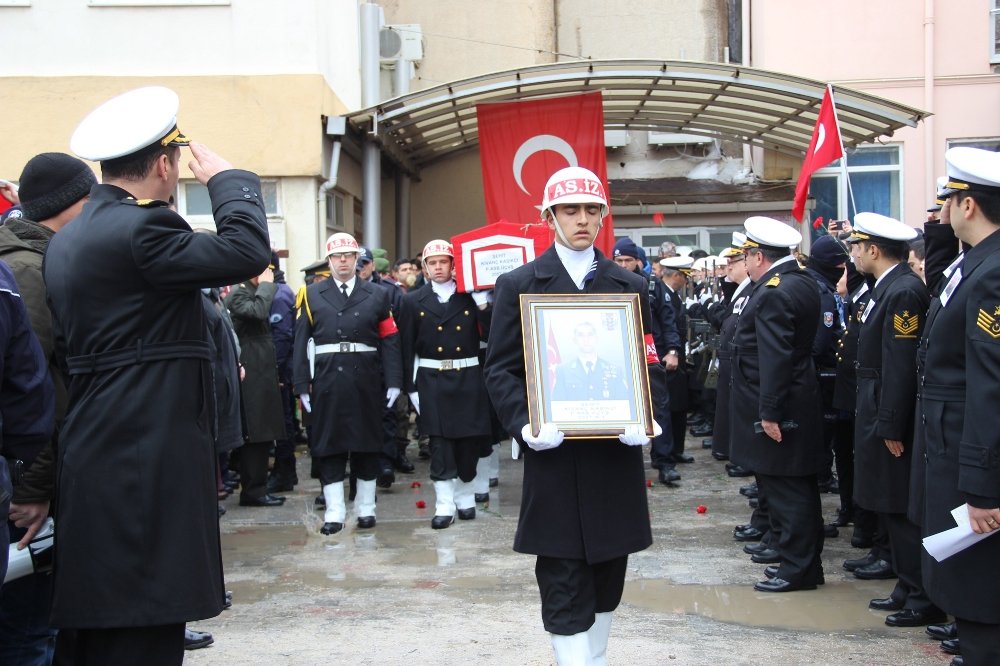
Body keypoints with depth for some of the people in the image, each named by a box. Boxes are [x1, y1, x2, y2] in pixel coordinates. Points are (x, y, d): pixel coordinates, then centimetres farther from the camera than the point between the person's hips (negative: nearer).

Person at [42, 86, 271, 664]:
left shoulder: (65, 239, 16)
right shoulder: (141, 227, -15)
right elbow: (248, 250, -19)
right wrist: (226, 179, -4)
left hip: (97, 459, 10)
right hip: (148, 463, -10)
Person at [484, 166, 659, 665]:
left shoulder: (631, 286, 10)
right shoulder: (518, 286, 2)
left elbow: (648, 364, 9)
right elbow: (500, 370, -1)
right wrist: (525, 426, -17)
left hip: (616, 453, 3)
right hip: (554, 455, -3)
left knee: (607, 573, 13)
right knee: (563, 582, -1)